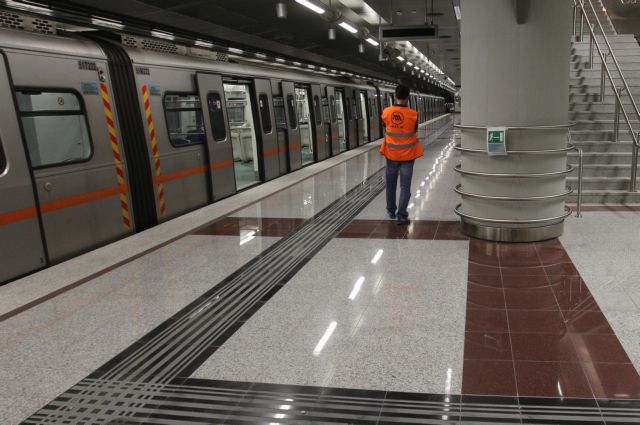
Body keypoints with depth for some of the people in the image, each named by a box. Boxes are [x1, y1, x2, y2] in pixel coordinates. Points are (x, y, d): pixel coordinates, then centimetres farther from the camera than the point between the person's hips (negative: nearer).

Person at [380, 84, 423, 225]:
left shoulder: (386, 112, -8)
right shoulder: (413, 114, -13)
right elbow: (415, 131, 2)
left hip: (391, 154, 2)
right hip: (407, 154, -2)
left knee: (391, 184, 18)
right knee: (405, 186, 3)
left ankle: (391, 211, 31)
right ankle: (401, 216, 1)